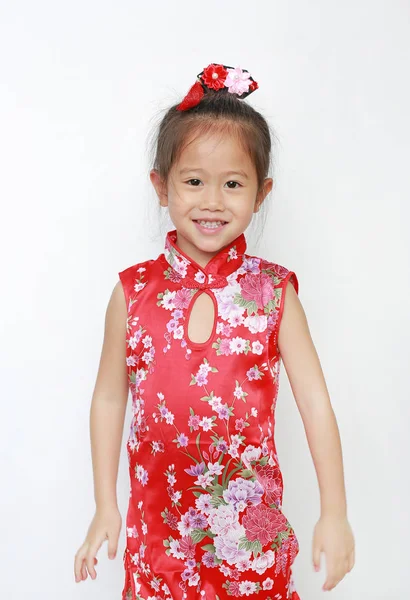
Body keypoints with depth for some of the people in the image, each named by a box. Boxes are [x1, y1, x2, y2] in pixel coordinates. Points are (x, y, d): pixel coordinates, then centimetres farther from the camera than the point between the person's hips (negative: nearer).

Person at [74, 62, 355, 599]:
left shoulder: (273, 292, -9)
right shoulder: (133, 293, -6)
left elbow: (315, 402, -6)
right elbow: (109, 399, 1)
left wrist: (335, 513, -6)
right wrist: (105, 507, 3)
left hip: (252, 523, -1)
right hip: (161, 523, 1)